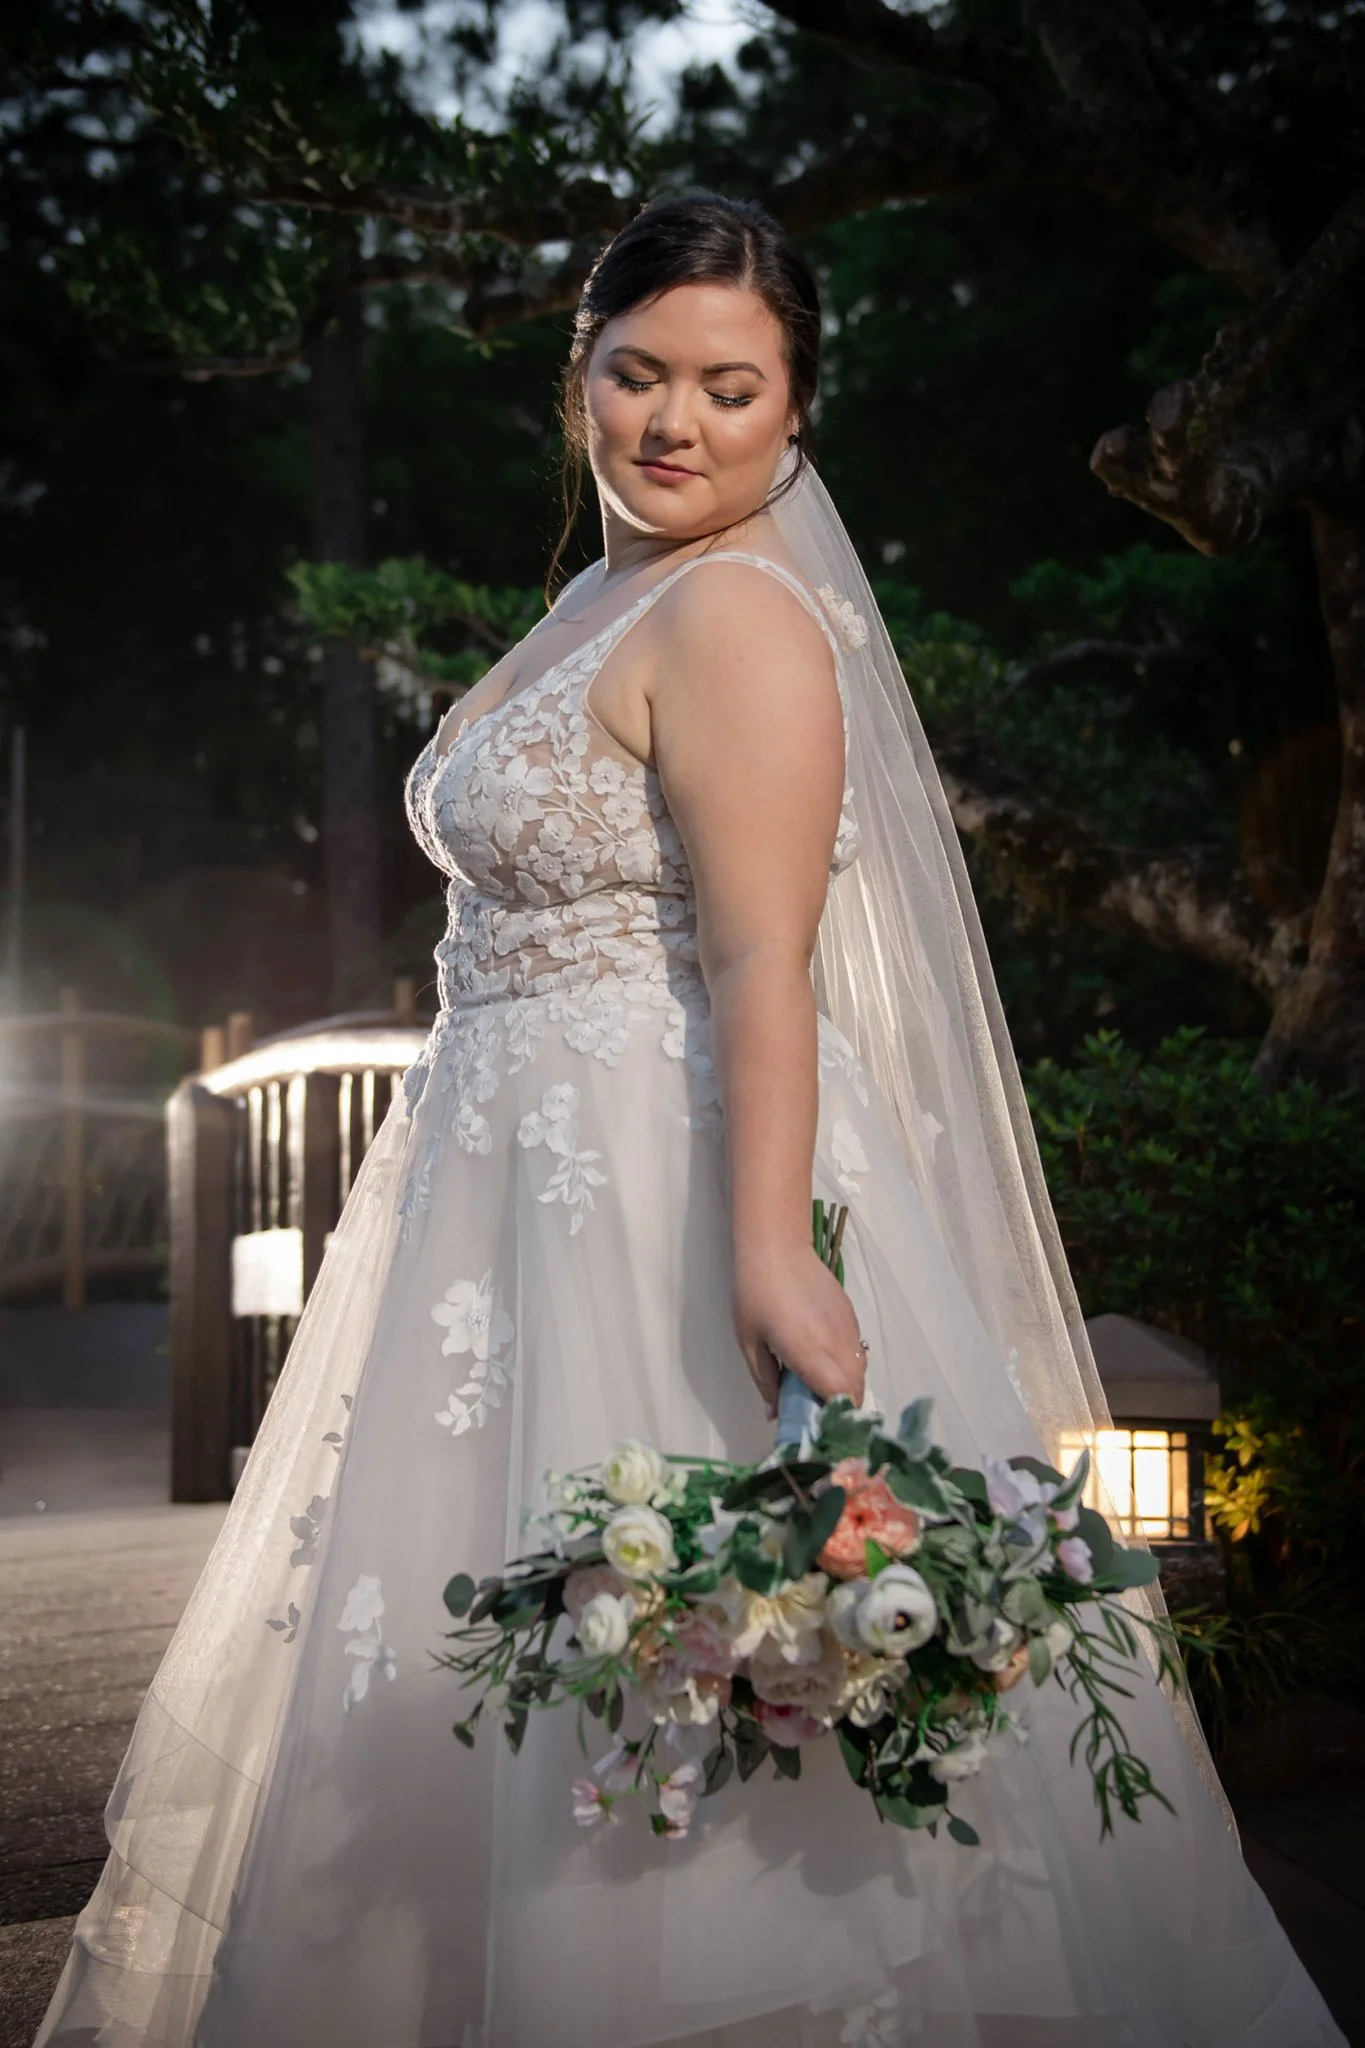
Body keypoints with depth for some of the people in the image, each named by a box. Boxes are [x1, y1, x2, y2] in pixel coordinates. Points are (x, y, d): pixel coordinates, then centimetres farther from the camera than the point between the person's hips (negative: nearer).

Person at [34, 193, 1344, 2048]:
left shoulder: (736, 612, -12)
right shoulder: (601, 599, 17)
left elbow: (762, 964, -22)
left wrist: (767, 1250, -32)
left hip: (676, 1191, -10)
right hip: (536, 1188, 10)